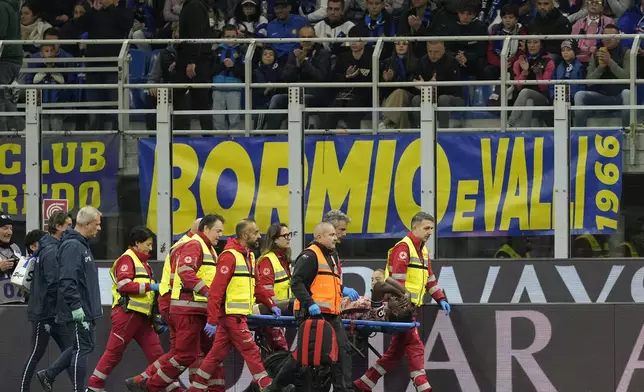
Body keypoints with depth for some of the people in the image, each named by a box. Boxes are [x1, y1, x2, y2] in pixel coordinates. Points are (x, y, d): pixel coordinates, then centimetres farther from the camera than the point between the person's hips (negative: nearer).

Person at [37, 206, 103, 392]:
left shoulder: (83, 245, 15)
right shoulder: (72, 246, -18)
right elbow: (67, 281, -25)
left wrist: (94, 305, 23)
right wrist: (76, 307, -25)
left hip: (86, 309, 10)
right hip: (78, 312, -10)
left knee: (84, 345, 16)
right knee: (83, 347, -4)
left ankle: (48, 375, 23)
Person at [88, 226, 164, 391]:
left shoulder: (142, 262, 20)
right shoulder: (127, 259, -8)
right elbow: (124, 285, -20)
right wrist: (149, 286, -18)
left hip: (142, 316, 9)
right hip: (127, 314, -9)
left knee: (156, 353, 3)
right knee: (114, 352, -3)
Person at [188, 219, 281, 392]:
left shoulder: (248, 256, 16)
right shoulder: (230, 256, -14)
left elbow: (255, 286, 24)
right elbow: (216, 290, -18)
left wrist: (271, 304, 14)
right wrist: (212, 320, -21)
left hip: (238, 316, 9)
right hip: (231, 314, -9)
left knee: (217, 354, 11)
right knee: (251, 352, -7)